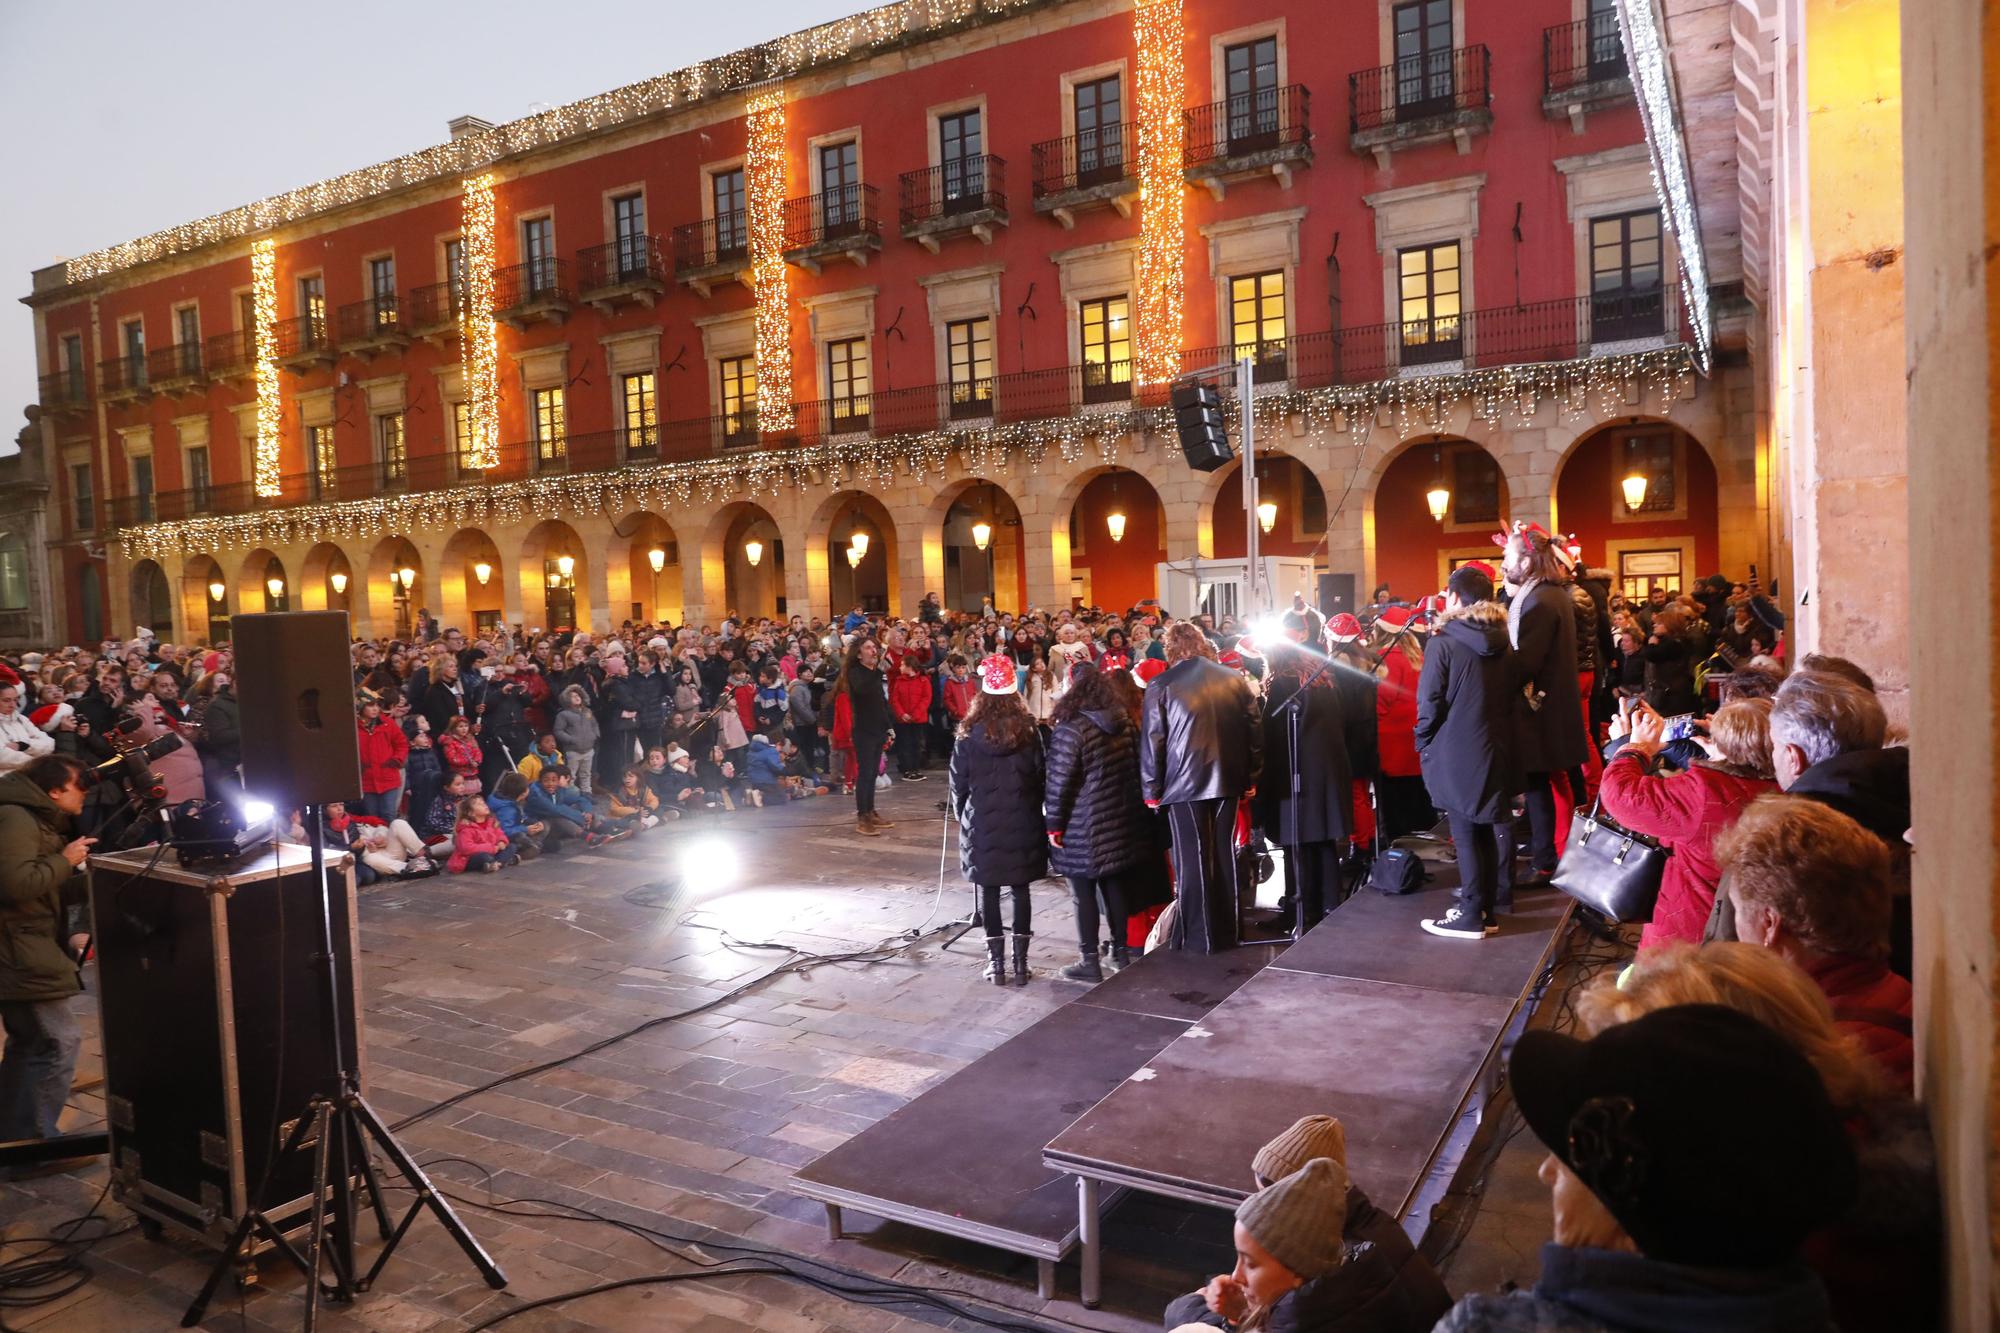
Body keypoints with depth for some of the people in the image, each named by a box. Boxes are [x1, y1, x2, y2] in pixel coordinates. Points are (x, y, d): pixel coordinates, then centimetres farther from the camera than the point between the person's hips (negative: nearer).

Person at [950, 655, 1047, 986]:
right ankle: (1020, 962, 10)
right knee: (1021, 890, 8)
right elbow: (1040, 777, 0)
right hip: (1022, 822, 1)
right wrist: (1034, 813, 12)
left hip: (982, 823, -1)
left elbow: (958, 784, -1)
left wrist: (962, 816, 14)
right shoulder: (1028, 732, -3)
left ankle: (996, 962, 9)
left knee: (988, 891, 7)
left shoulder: (969, 736, -6)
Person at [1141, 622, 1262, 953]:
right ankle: (1226, 932, 22)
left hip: (1184, 783, -3)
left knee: (1193, 859, 4)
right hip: (1228, 780, 4)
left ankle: (1199, 937, 8)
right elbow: (1255, 730, 7)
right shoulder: (1235, 679, 4)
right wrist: (1251, 776, 15)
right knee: (1224, 855, 13)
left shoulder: (1161, 686, -6)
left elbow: (1152, 740, -6)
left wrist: (1152, 789, 2)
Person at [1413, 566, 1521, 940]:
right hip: (1498, 750, 6)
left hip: (1456, 754, -6)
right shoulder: (1503, 642, 5)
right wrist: (1504, 736, 18)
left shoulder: (1444, 641, -13)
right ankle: (1486, 908, 20)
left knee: (1465, 834, 0)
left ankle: (1470, 915, 5)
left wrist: (1424, 742, 0)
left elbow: (1430, 701, -14)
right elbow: (1513, 694, 10)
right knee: (1489, 829, 12)